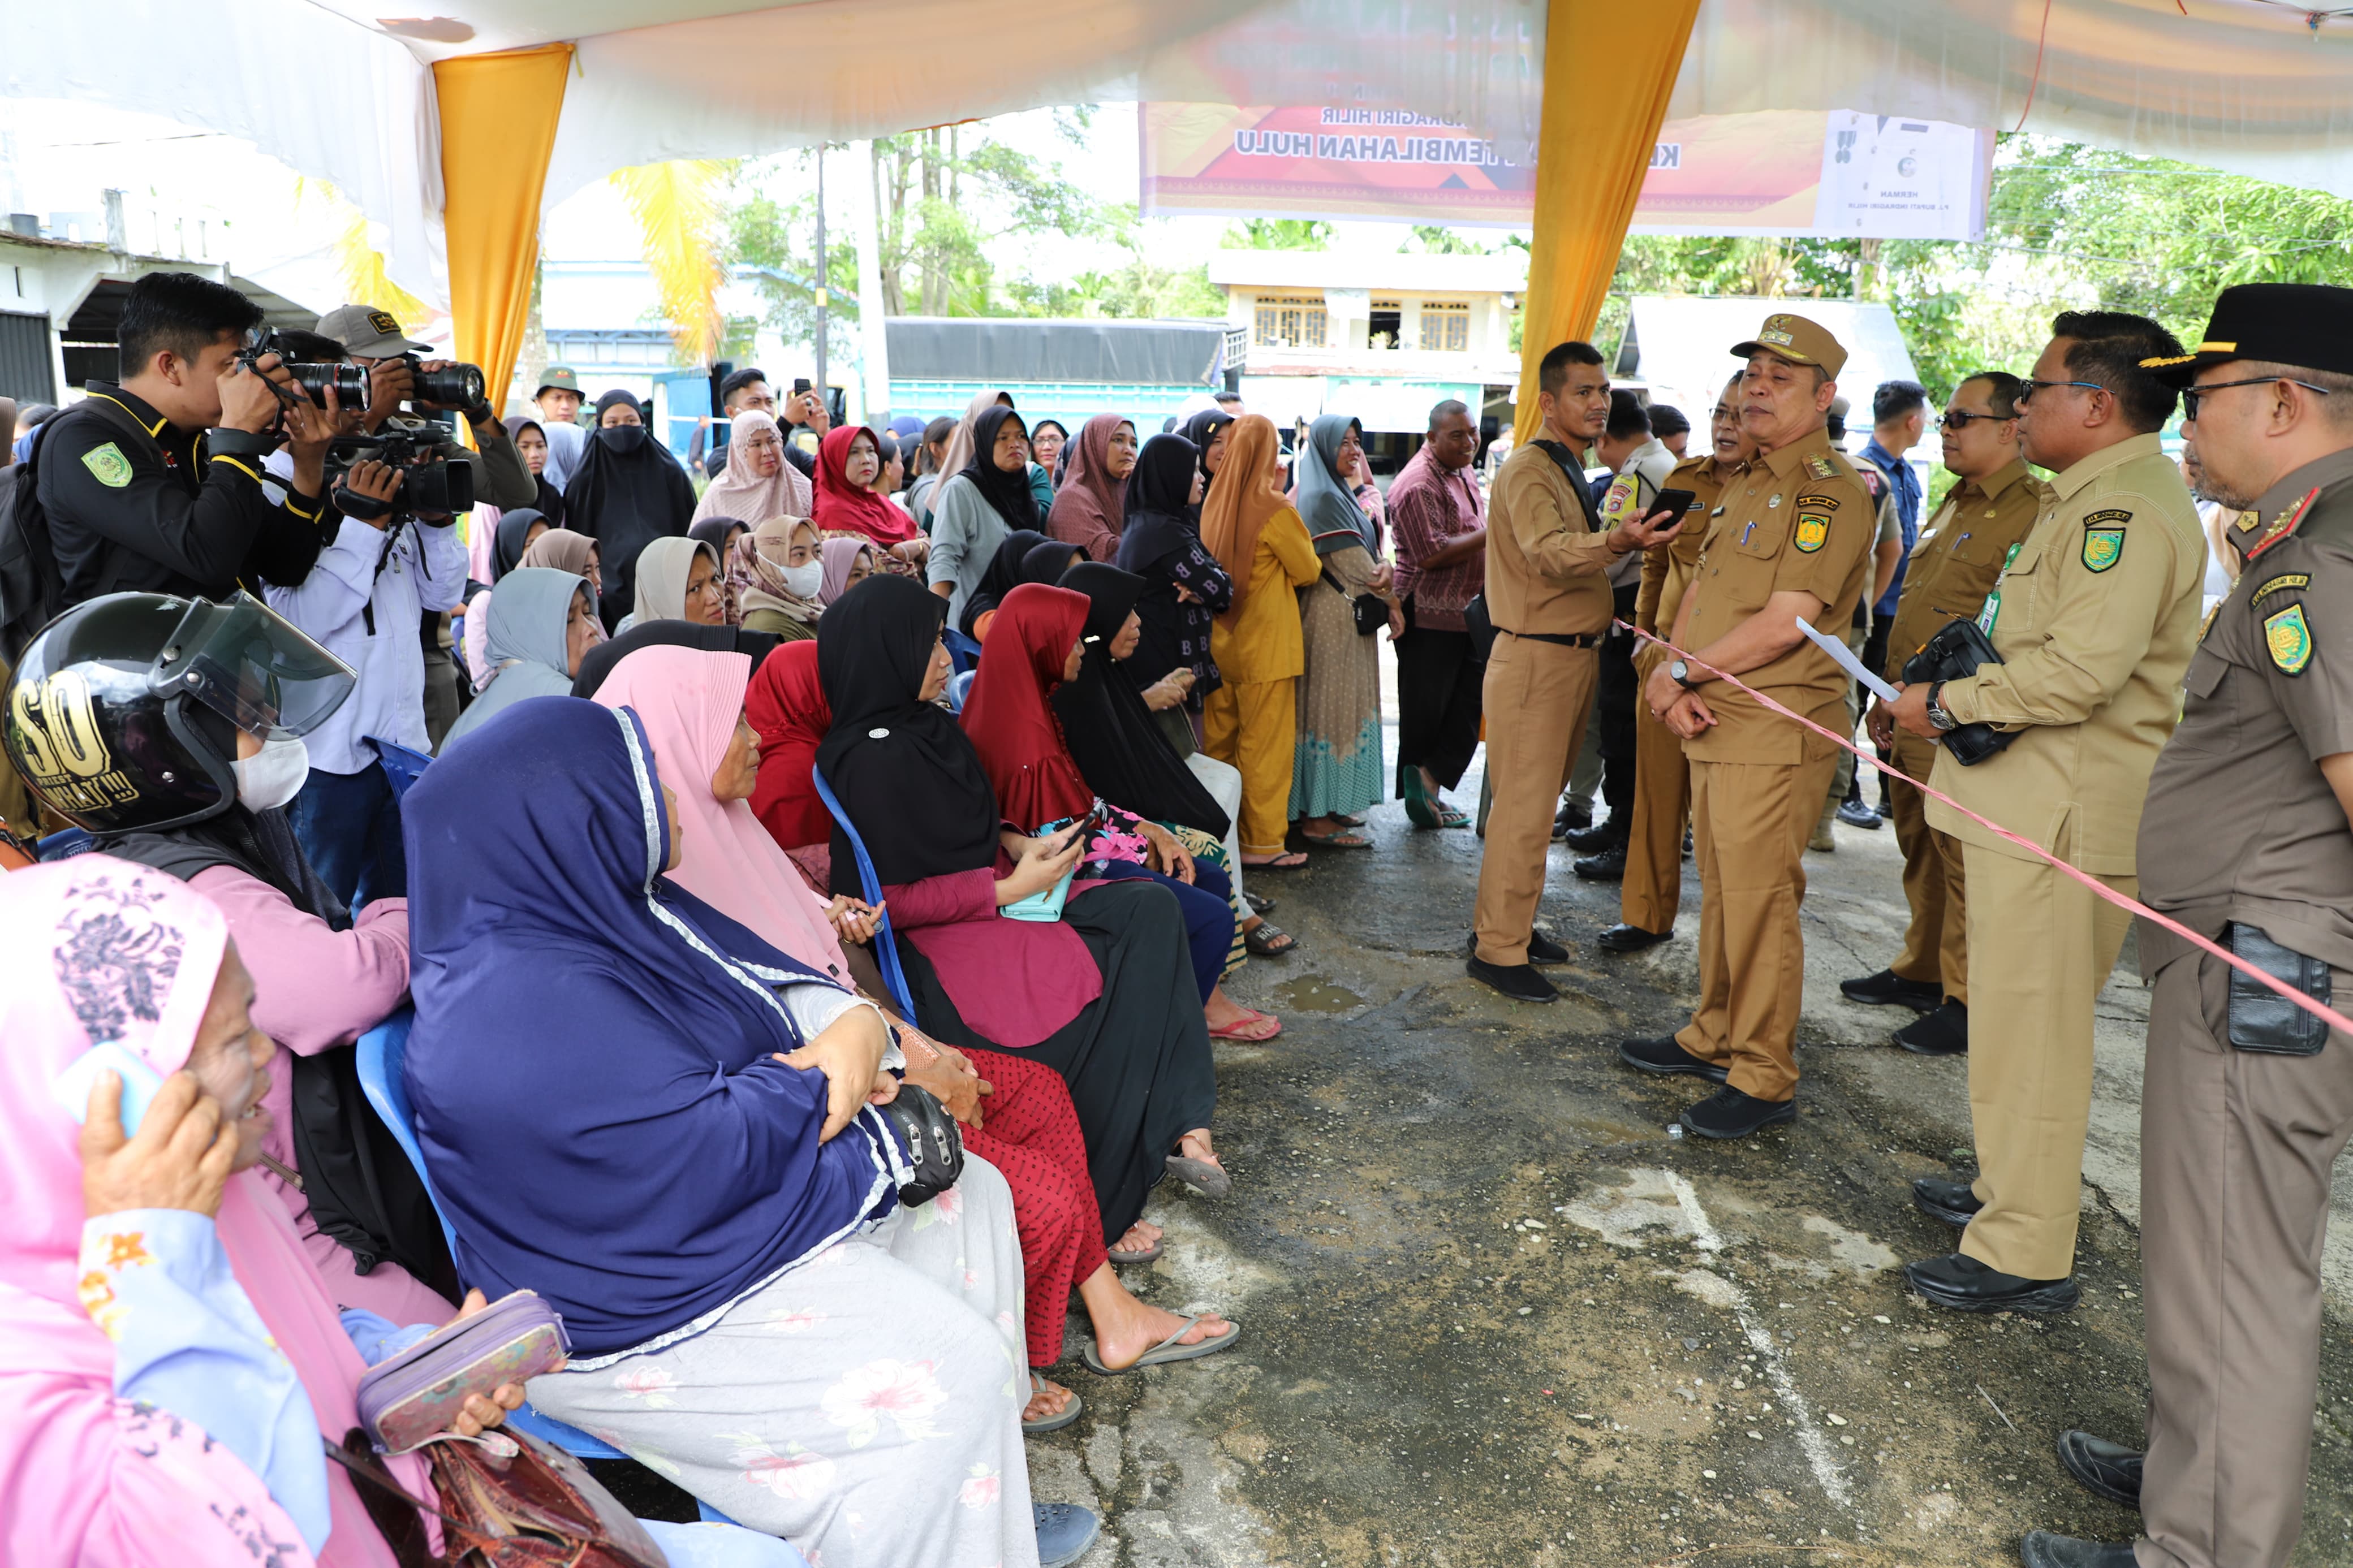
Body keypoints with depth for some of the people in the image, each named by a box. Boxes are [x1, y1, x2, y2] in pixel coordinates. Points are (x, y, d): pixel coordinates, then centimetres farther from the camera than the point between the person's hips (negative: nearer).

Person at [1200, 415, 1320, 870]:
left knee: (1219, 742, 13)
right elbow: (1308, 571, -5)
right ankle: (1262, 843, 6)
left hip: (1221, 642, 6)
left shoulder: (1214, 504, 2)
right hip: (1266, 645, -6)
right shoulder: (1276, 510, -15)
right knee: (1266, 745, 1)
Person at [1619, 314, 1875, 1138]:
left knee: (1759, 900, -4)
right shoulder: (1745, 484, 17)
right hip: (1714, 724, 9)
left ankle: (1765, 1077, 6)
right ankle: (1715, 1036, 30)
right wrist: (1680, 686, -3)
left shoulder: (1833, 491, -13)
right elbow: (1699, 593, 15)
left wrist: (1679, 673, -11)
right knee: (1720, 891, 17)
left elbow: (1784, 624, -21)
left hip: (1776, 733, -9)